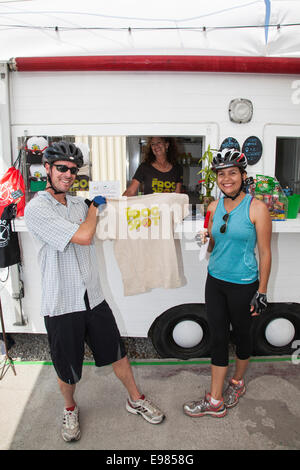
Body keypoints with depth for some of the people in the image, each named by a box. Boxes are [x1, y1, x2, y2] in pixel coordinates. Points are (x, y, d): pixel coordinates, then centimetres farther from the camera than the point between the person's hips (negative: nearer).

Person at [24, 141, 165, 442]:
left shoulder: (79, 203, 6)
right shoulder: (36, 208, -16)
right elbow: (83, 237, -23)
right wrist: (94, 206, -6)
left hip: (93, 298, 6)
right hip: (62, 306, -5)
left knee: (118, 354, 18)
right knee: (67, 370, 15)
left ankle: (136, 400, 40)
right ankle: (70, 409, 45)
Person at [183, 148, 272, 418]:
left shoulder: (256, 208, -12)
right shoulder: (215, 207, 3)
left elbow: (264, 253, -9)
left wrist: (262, 292, -10)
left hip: (243, 284, -4)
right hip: (215, 281, 4)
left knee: (241, 334, 16)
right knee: (218, 337, 9)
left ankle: (237, 383, 42)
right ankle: (215, 401, 22)